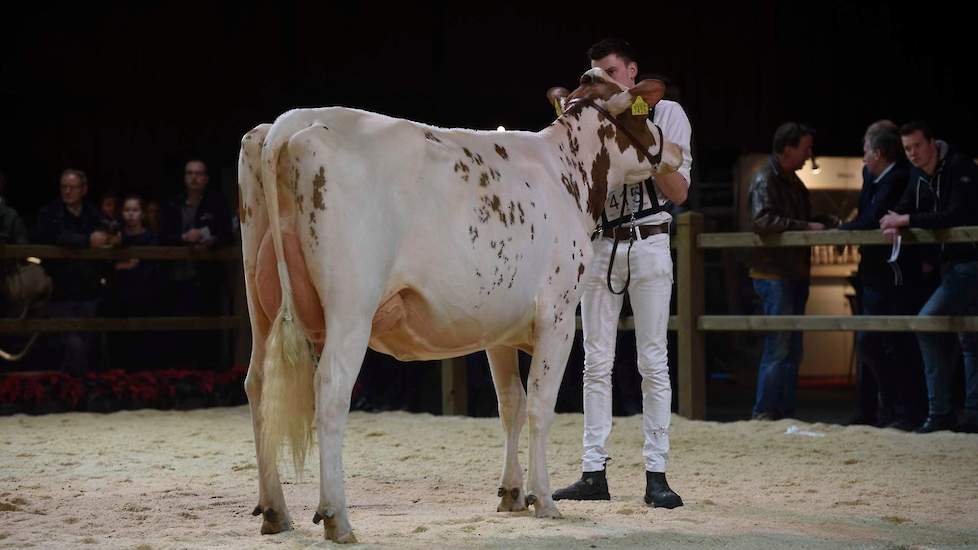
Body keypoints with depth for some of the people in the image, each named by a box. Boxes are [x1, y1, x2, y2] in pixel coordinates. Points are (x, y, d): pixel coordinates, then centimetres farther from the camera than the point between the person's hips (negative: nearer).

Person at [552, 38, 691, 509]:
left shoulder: (666, 114, 3)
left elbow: (679, 193, -2)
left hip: (649, 244, -3)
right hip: (600, 245, 3)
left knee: (653, 361, -4)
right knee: (596, 362, 2)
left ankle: (656, 475, -2)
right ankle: (594, 474, 6)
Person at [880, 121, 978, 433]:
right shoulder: (919, 177, 10)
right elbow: (903, 209, 9)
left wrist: (909, 220, -25)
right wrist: (893, 224, -16)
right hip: (951, 264, 9)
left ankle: (939, 412, -10)